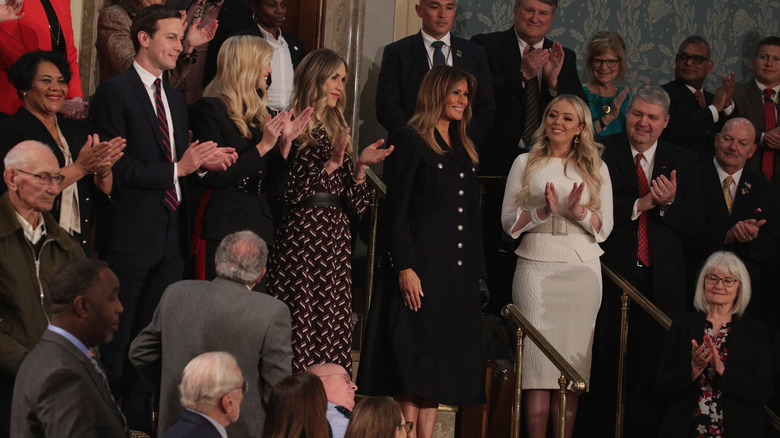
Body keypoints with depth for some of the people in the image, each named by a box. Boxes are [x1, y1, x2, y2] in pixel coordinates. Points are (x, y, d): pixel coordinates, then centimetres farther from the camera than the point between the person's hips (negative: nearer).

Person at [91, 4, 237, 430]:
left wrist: (203, 161, -1)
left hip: (171, 234, 8)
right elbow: (115, 167, -17)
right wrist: (178, 168, -17)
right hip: (130, 233, -8)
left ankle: (139, 420, 19)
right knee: (116, 336, -1)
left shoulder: (175, 99, 16)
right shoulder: (114, 92, -10)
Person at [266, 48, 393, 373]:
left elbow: (356, 204, 14)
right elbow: (288, 192, -14)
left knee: (333, 330, 3)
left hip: (335, 239, 7)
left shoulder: (337, 131, 18)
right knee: (301, 325, -9)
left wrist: (360, 166, -2)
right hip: (303, 234, -7)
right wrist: (331, 163, -16)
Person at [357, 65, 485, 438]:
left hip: (459, 269, 7)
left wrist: (478, 273, 14)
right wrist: (405, 268, -17)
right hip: (423, 264, -7)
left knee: (441, 363, 5)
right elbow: (396, 212, -9)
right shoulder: (410, 141, -3)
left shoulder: (464, 150, 18)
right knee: (415, 358, -7)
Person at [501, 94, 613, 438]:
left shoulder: (595, 169, 13)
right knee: (538, 355, -10)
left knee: (573, 358, -4)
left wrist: (580, 212, -10)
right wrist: (543, 211, -11)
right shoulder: (526, 164, 11)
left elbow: (605, 227, 9)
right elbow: (509, 221, 6)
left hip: (581, 270, 1)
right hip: (536, 265, -1)